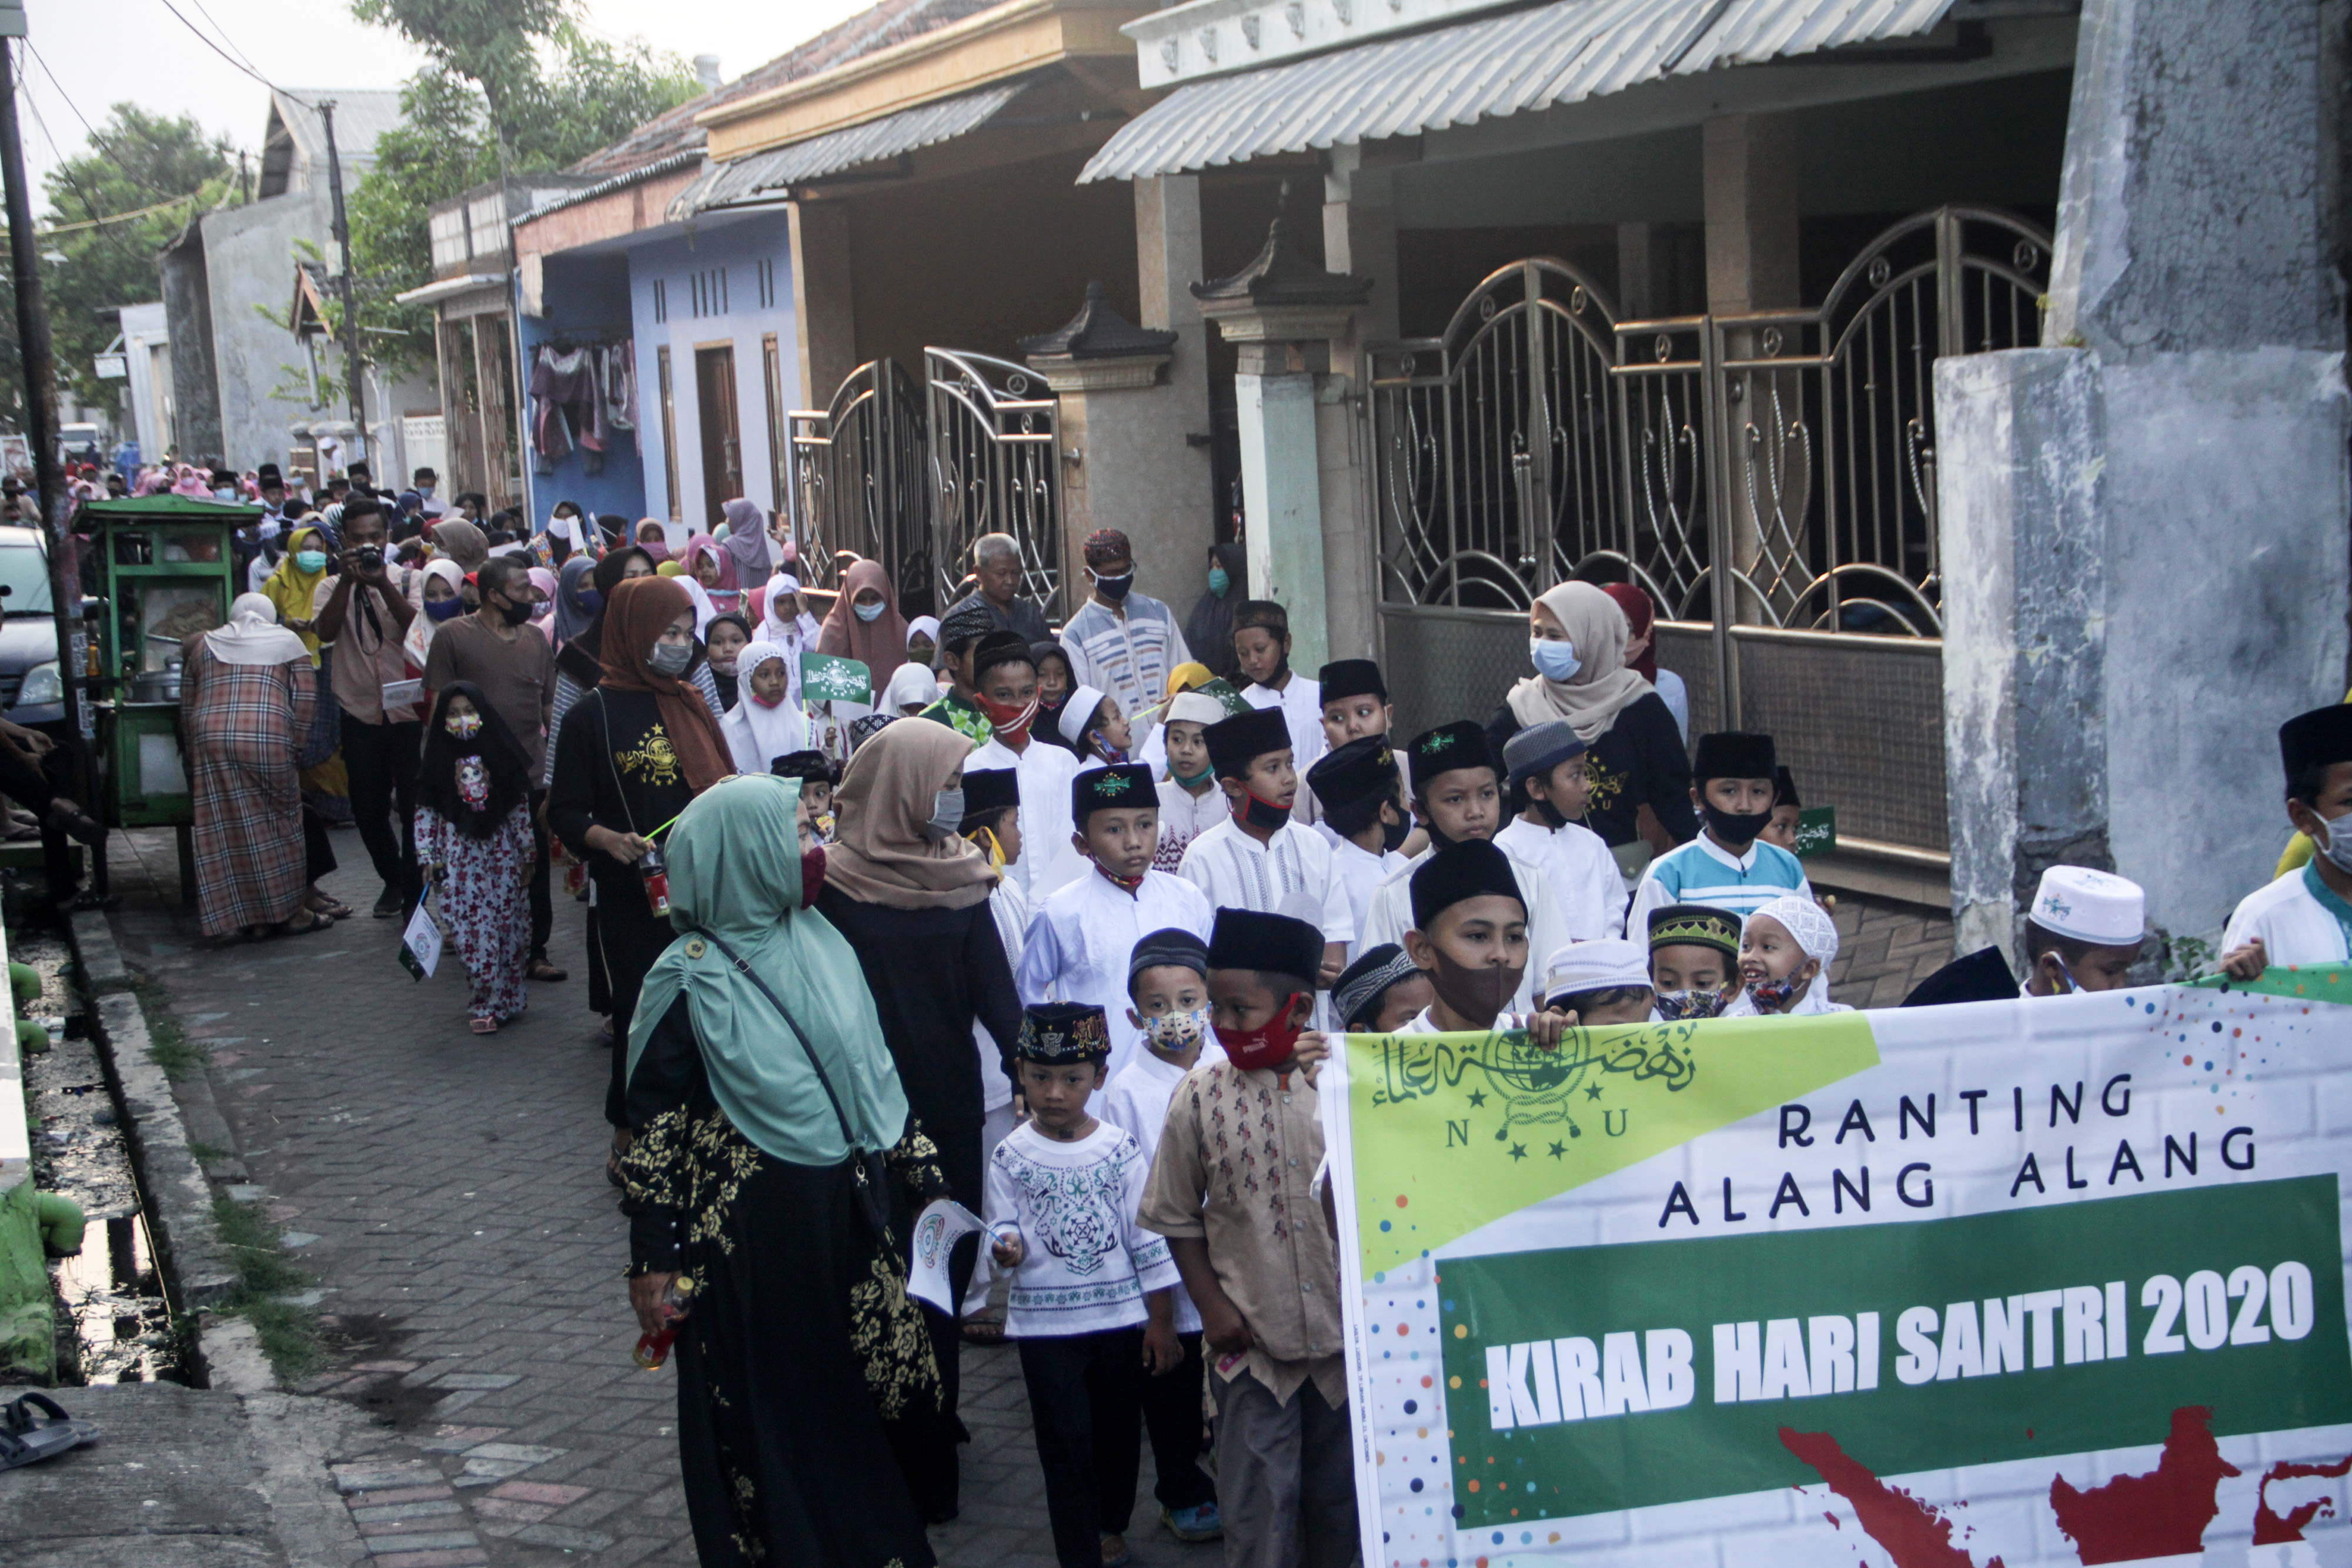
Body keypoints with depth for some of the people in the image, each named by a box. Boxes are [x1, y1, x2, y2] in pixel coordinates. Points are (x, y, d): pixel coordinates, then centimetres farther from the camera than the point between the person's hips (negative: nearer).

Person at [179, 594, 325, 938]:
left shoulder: (203, 645, 22)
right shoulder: (287, 641, 15)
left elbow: (187, 706, 20)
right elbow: (306, 698, 6)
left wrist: (193, 751, 25)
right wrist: (295, 745, 11)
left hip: (210, 740, 3)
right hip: (267, 740, -2)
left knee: (225, 831, 6)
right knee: (278, 827, 8)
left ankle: (247, 917, 8)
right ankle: (289, 912, 13)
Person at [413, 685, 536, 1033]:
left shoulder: (499, 753, 1)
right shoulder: (440, 759, 1)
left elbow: (521, 806, 4)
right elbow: (426, 812, 2)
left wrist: (528, 855, 4)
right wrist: (427, 857, -6)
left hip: (502, 852, 1)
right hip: (459, 856, -1)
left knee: (506, 924, 1)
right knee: (470, 927, -7)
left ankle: (494, 1001, 10)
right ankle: (488, 1003, -4)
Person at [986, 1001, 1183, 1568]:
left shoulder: (1120, 1150, -3)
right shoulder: (1011, 1157, -4)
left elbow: (1148, 1237, 0)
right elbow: (1003, 1229, 1)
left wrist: (1161, 1322, 0)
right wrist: (1008, 1247, -24)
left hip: (1121, 1316, 1)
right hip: (1045, 1324, -1)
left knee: (1118, 1430, 14)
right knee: (1066, 1441, -1)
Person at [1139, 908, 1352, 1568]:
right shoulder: (1200, 1095, -3)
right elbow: (1178, 1218, 3)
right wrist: (1212, 1307, -3)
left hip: (1343, 1333, 1)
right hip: (1251, 1337, -1)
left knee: (1338, 1494, 14)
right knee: (1260, 1505, 1)